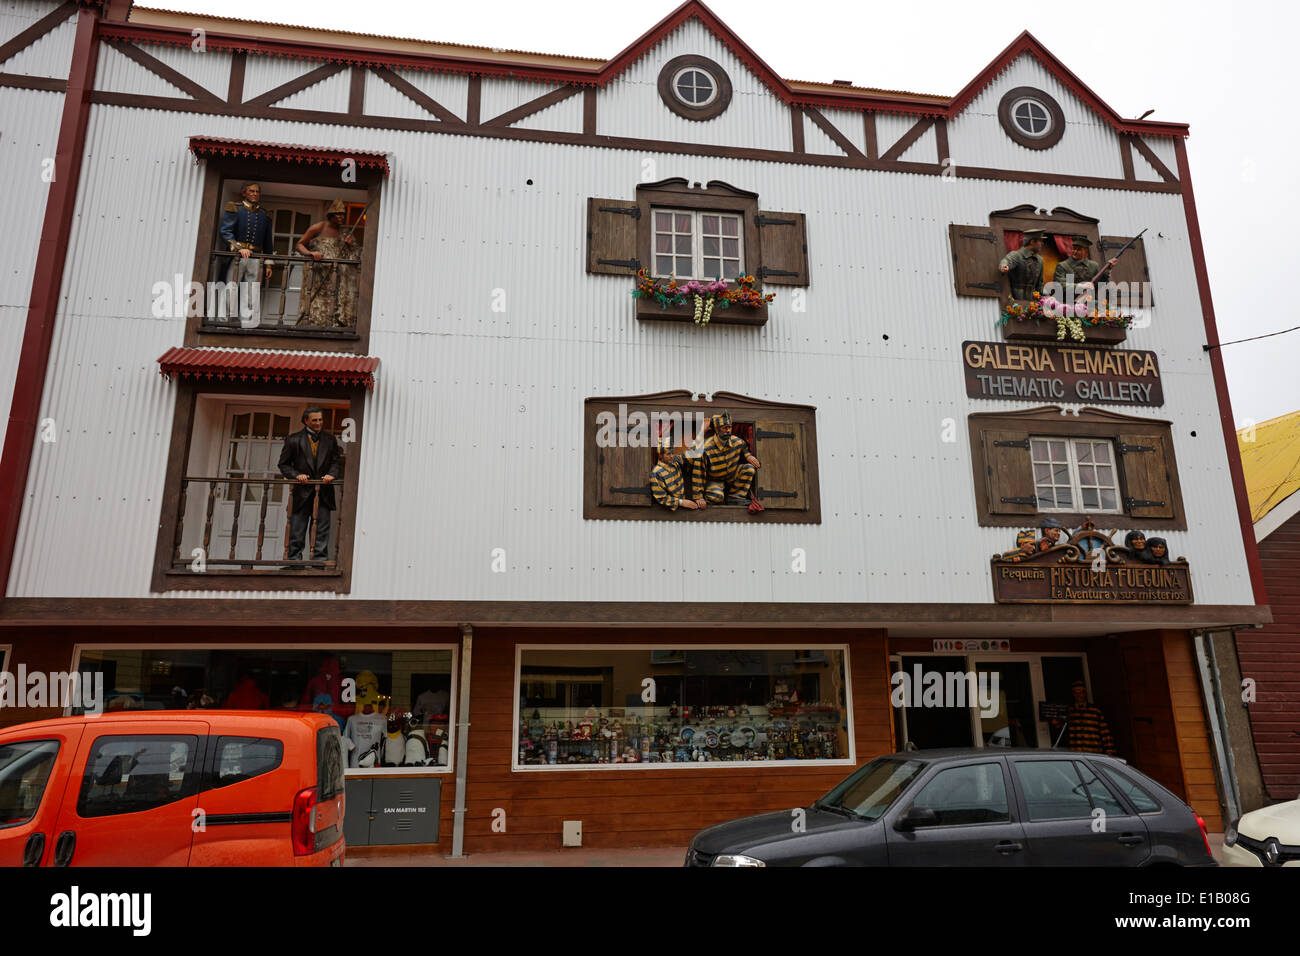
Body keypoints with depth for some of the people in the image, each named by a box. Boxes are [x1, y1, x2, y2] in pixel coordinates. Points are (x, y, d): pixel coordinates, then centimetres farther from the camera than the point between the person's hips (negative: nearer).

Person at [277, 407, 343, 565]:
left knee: (322, 531, 0)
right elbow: (284, 464, 6)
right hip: (302, 493, -1)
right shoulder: (293, 440, 4)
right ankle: (294, 561, 10)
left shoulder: (330, 440, 11)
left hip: (323, 493, 1)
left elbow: (336, 462, 11)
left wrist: (332, 474, -9)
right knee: (297, 530, 2)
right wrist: (296, 475, -11)